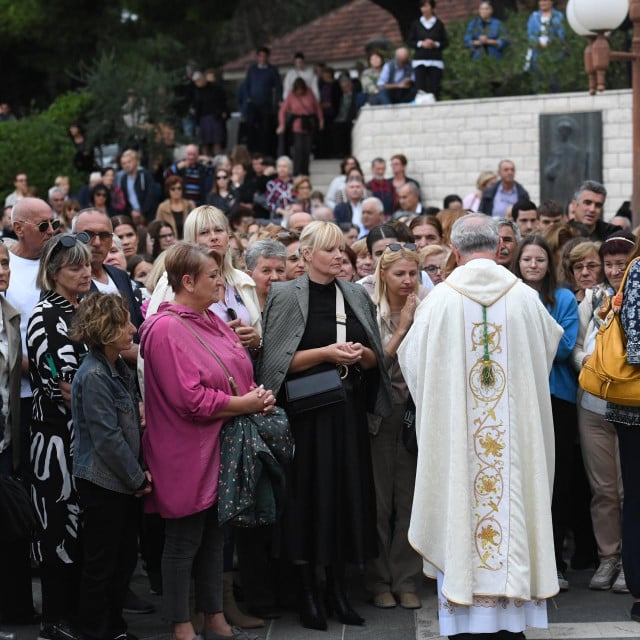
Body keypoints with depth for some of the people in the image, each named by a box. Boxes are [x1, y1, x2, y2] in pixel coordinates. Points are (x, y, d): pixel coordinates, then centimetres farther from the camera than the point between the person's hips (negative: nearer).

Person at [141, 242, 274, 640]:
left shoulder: (210, 321, 10)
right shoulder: (166, 329, -18)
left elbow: (239, 371, 19)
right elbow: (190, 398, -23)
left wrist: (258, 395, -2)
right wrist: (244, 404, -17)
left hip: (220, 449, 9)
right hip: (187, 455, -9)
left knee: (214, 536, 15)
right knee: (184, 540, 2)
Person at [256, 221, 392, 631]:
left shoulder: (357, 296, 9)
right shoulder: (287, 297, -3)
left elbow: (377, 359, 13)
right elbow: (277, 359, -8)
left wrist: (362, 353, -9)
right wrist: (326, 353, -17)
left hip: (349, 411, 4)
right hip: (307, 411, -4)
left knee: (347, 495, 3)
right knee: (310, 496, -2)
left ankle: (338, 587, 13)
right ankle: (308, 591, 7)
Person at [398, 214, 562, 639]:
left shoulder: (440, 300, -7)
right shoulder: (525, 297, -3)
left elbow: (411, 358, 3)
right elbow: (552, 343, 14)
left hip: (456, 433, -1)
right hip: (515, 438, 1)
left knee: (460, 512, 4)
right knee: (512, 506, 8)